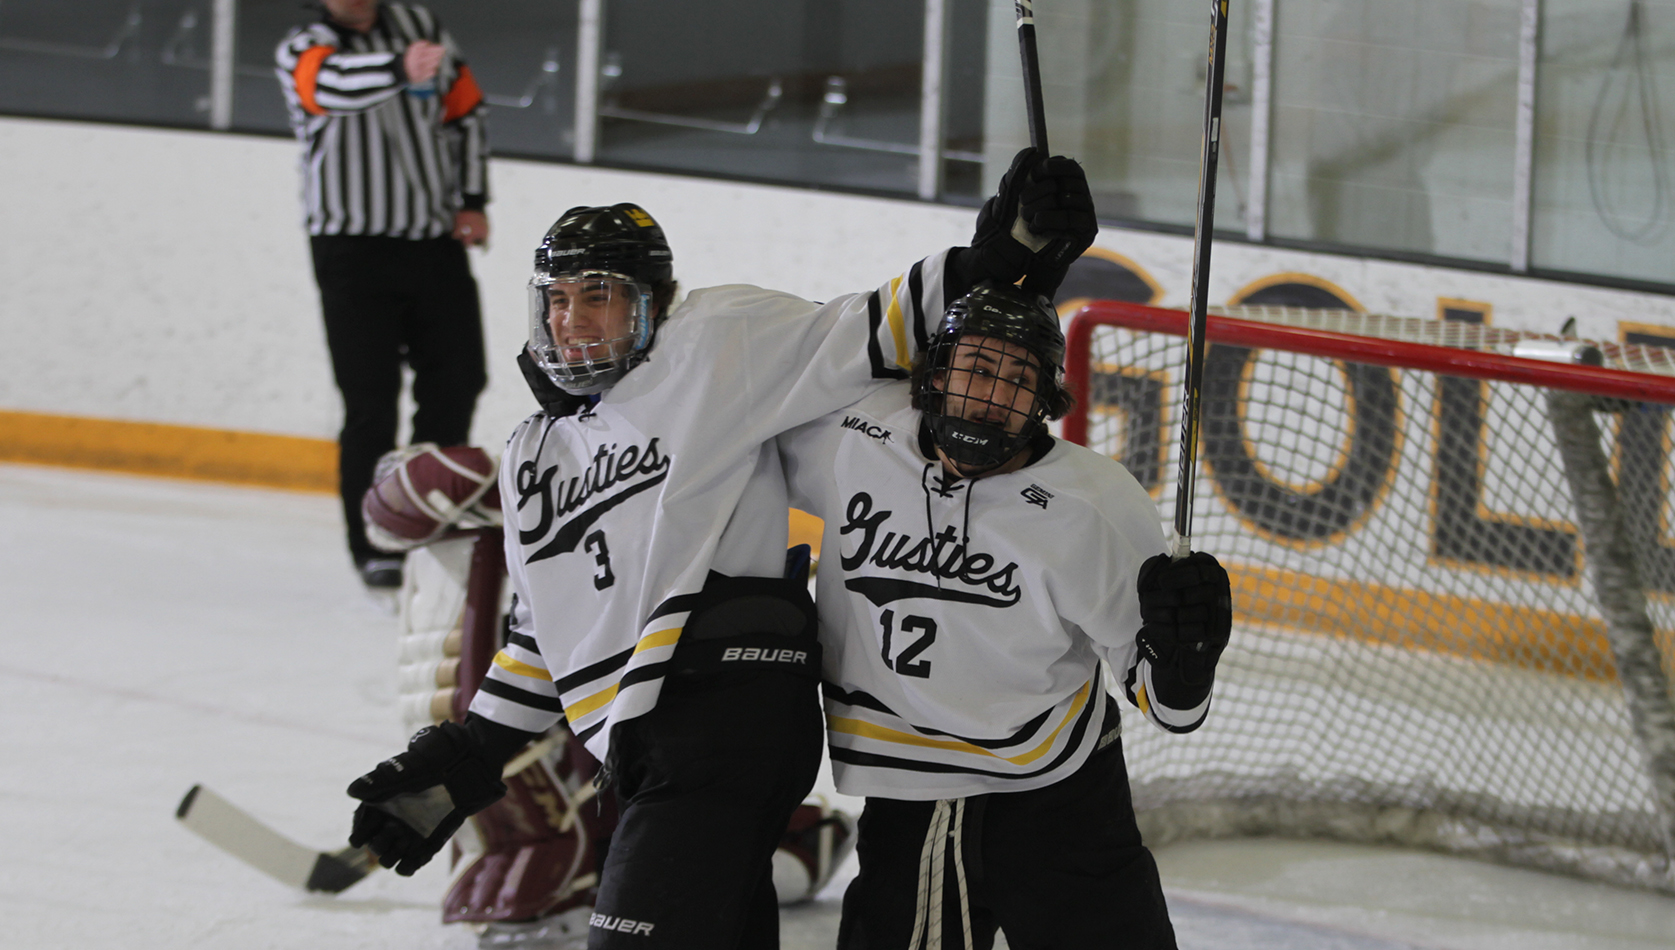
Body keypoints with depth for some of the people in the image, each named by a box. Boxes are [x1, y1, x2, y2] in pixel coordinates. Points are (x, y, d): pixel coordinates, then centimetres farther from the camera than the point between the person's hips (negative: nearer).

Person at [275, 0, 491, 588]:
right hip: (353, 248, -4)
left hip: (436, 242, 4)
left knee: (456, 383, 4)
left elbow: (466, 113, 18)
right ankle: (373, 545, 0)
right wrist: (400, 69, -50)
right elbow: (336, 84, -29)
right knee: (371, 400, -8)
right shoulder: (300, 52, -5)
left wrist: (472, 201, 6)